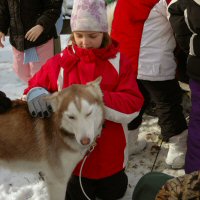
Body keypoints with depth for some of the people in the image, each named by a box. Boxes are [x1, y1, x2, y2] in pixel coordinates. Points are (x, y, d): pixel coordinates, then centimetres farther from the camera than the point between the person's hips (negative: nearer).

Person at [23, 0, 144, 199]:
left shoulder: (119, 62, -9)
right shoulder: (60, 63, -7)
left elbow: (133, 105, -17)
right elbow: (34, 87, 1)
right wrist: (35, 94, -24)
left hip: (111, 154, 1)